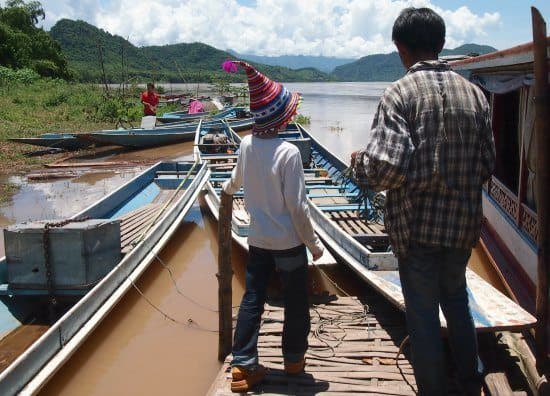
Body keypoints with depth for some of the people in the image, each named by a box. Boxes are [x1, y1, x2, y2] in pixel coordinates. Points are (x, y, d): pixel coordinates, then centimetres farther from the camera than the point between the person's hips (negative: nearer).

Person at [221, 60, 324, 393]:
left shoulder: (246, 144, -3)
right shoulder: (287, 152, -21)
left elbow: (237, 179, 18)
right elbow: (297, 206, -20)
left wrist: (227, 188, 42)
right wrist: (313, 243, -8)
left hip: (257, 240, 5)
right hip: (288, 242, -5)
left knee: (252, 299, 11)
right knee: (296, 301, 14)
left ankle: (244, 365, 14)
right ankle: (294, 358, 29)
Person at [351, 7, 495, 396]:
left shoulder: (400, 93, -14)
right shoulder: (474, 94, 1)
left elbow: (387, 167, -23)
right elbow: (488, 165, 5)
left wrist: (359, 163, -3)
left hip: (417, 225, -5)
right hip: (463, 222, 5)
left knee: (423, 313, 11)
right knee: (456, 298, 26)